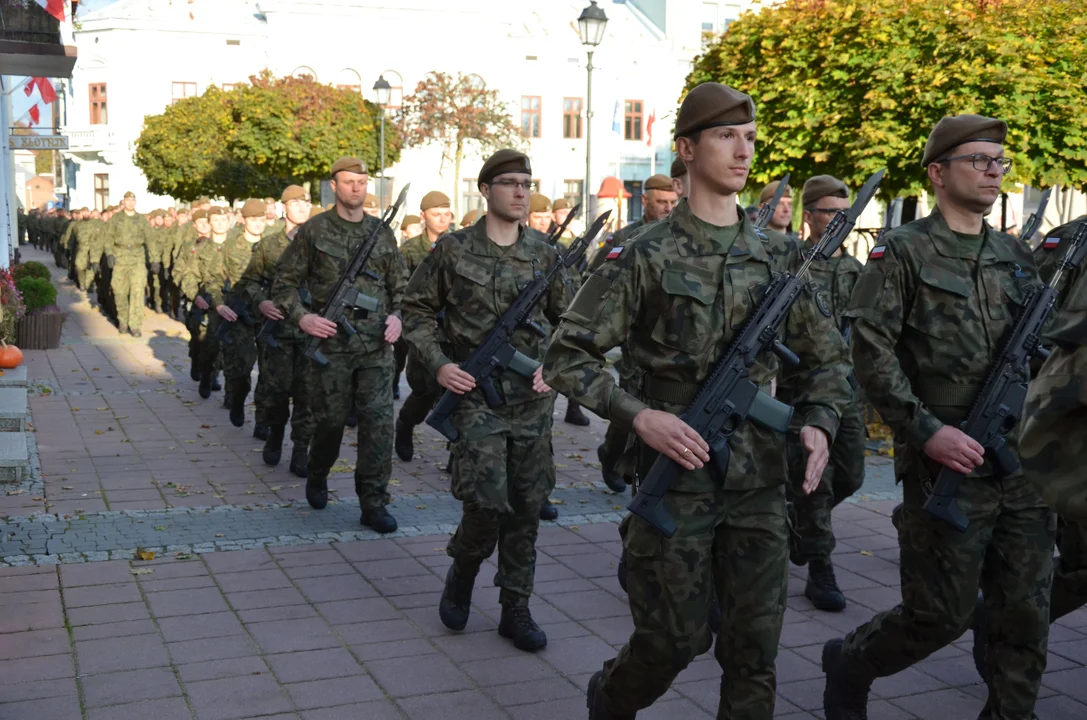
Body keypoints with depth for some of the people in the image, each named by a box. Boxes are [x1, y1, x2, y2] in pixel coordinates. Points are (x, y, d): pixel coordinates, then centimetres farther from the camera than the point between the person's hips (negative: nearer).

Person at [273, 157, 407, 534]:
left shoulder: (382, 232, 9)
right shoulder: (313, 231, 0)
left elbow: (400, 285, 16)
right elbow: (285, 283, 3)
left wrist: (397, 316, -1)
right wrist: (301, 316, -13)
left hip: (376, 345, 2)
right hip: (331, 342, -2)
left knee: (379, 420, -4)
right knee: (330, 419, 7)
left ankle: (374, 503, 3)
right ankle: (317, 477, 37)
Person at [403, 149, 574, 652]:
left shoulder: (544, 253, 6)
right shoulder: (453, 250, -1)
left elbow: (567, 320, 14)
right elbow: (417, 309, 6)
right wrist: (438, 364, -6)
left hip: (532, 398, 3)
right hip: (476, 395, -3)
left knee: (526, 507, 7)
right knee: (487, 501, -12)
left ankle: (516, 610, 20)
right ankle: (462, 574, 19)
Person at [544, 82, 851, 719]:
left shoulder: (775, 256, 8)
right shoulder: (647, 256, -5)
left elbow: (827, 356, 16)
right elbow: (568, 356, -5)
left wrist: (820, 422, -2)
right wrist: (638, 414, -17)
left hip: (760, 480, 4)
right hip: (678, 474, -4)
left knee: (755, 644, 6)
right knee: (675, 638, 4)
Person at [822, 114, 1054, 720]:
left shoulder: (1016, 257, 14)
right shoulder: (903, 253, -5)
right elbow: (872, 352, -12)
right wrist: (927, 431, -18)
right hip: (947, 466, -6)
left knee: (1026, 617, 8)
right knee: (942, 615, 1)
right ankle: (848, 663, 27)